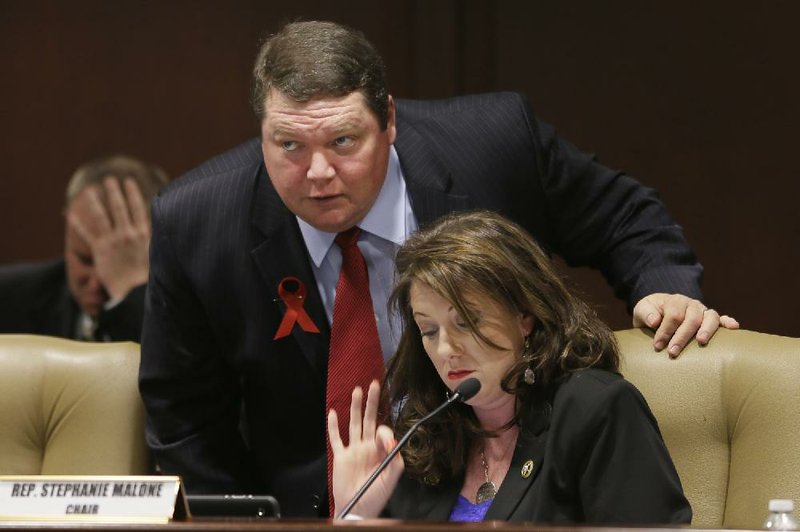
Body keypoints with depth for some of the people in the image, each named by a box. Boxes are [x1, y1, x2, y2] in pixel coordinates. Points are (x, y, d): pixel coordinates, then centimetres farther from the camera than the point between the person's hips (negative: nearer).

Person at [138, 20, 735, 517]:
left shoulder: (496, 142, -12)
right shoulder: (190, 224, -10)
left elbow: (623, 215, 8)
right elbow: (183, 414, 4)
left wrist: (667, 288, -10)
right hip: (310, 509, 1)